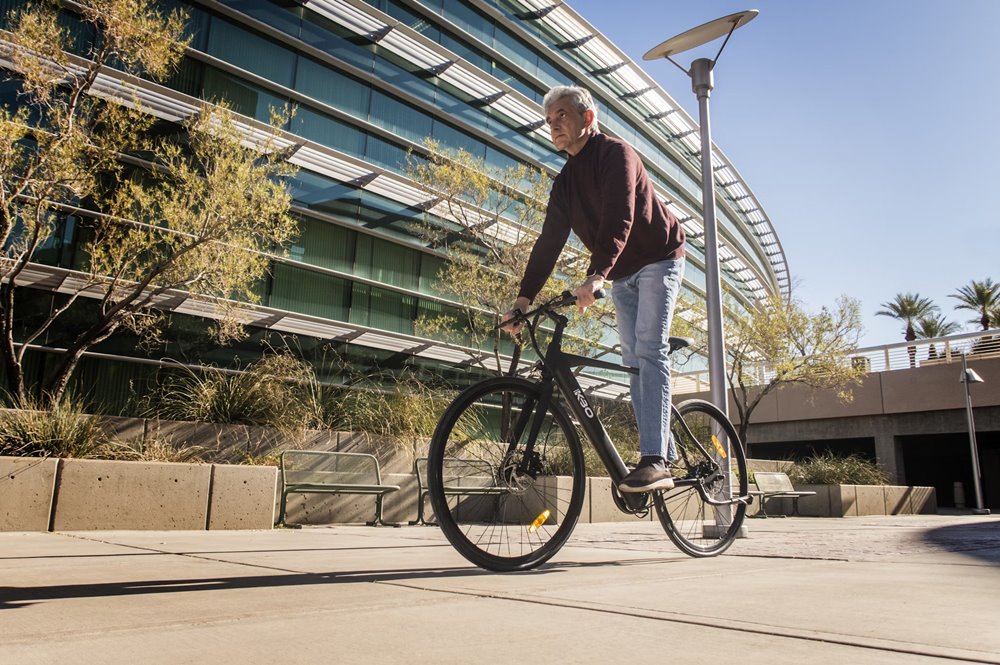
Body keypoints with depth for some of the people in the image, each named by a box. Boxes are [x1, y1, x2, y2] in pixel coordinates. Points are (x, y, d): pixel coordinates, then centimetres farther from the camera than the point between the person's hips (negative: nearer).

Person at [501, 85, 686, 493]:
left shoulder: (616, 154, -16)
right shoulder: (564, 182, 6)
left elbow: (619, 220, -32)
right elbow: (549, 243, 0)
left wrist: (595, 277, -46)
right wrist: (523, 299, -10)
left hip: (657, 260, -8)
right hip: (622, 275, 8)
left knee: (649, 351, -20)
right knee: (632, 360, 2)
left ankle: (654, 460, -24)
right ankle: (664, 456, 7)